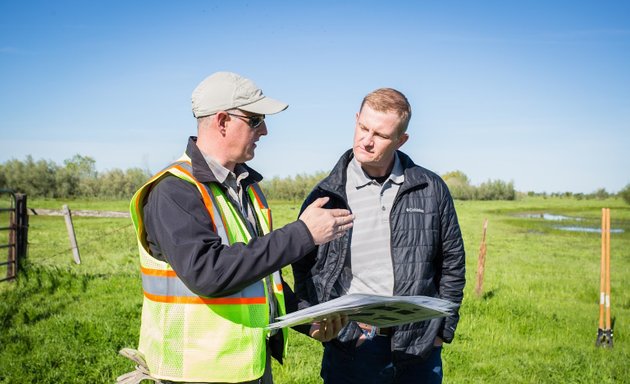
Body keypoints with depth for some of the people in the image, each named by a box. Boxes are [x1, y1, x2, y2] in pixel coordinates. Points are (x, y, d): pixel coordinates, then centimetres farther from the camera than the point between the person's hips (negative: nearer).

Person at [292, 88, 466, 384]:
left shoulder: (431, 189, 3)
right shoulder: (325, 196, 0)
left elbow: (452, 262, 10)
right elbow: (304, 270, 6)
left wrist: (443, 328, 6)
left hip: (420, 349, 1)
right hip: (350, 350, -1)